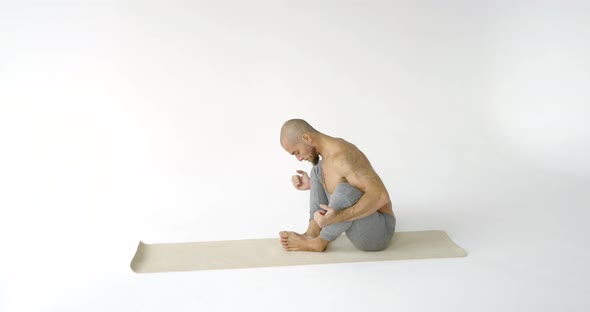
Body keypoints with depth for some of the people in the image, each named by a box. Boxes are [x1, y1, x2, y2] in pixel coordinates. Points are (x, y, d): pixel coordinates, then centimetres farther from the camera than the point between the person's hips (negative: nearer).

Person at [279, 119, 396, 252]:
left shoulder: (342, 156, -24)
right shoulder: (329, 151, 5)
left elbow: (380, 196, -34)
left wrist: (336, 218, -41)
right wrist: (311, 185, 9)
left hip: (378, 232, -9)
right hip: (357, 222, 10)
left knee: (345, 190, -37)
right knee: (318, 170, 12)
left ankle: (318, 242, -10)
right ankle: (312, 233, -3)